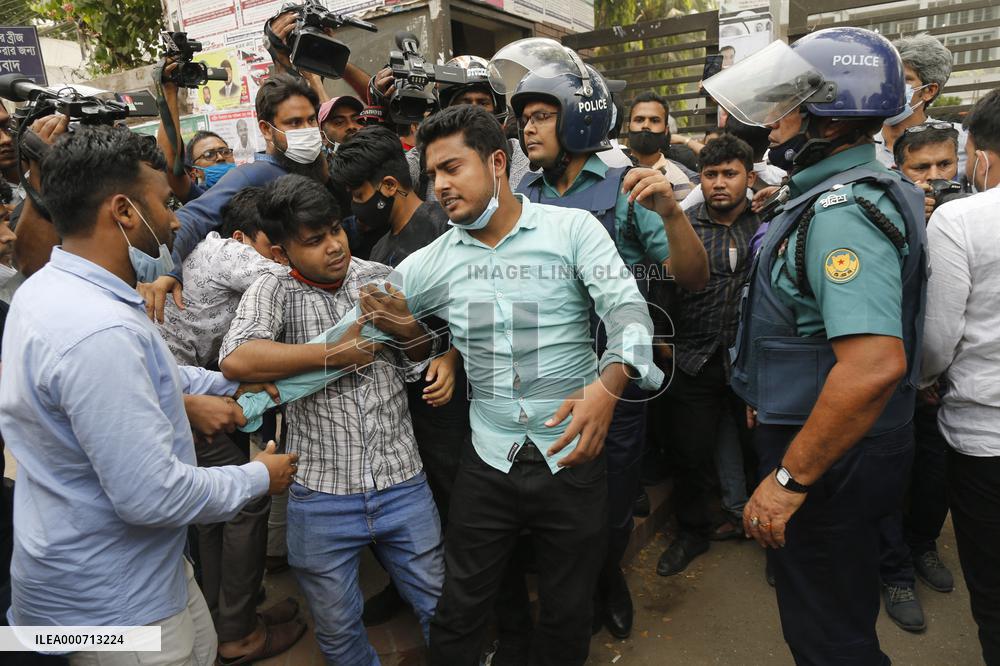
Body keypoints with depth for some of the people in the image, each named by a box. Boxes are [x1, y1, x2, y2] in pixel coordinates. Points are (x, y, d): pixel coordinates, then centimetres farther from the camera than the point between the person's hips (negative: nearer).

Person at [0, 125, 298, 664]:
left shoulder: (48, 288, 1)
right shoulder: (98, 332, -33)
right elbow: (152, 495, -32)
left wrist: (227, 384, 13)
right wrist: (259, 477, -16)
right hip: (111, 606, -9)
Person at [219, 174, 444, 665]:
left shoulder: (382, 279, 3)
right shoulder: (273, 291, -7)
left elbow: (422, 363, 11)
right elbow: (235, 361, -26)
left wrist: (410, 329, -11)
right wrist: (334, 354, -19)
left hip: (403, 486, 2)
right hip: (322, 497, -2)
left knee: (440, 609, 19)